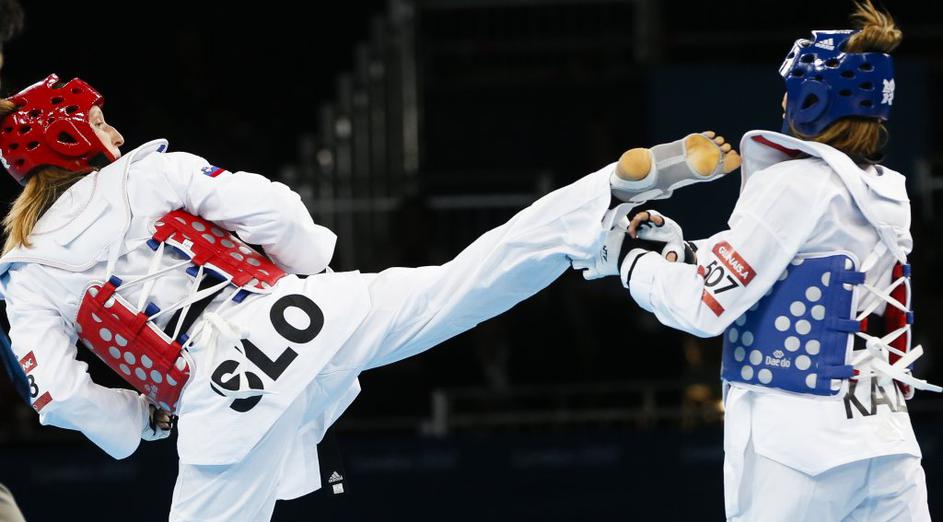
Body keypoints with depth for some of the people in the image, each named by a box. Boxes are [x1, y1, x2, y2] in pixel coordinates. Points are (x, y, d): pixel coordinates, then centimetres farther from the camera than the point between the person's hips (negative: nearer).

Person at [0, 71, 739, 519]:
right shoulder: (146, 171, 11)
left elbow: (59, 396, 2)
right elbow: (267, 208, 2)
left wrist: (145, 418, 19)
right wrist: (312, 270, 20)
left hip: (219, 399, 0)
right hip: (296, 315, 0)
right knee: (464, 280, 4)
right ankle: (629, 181, -2)